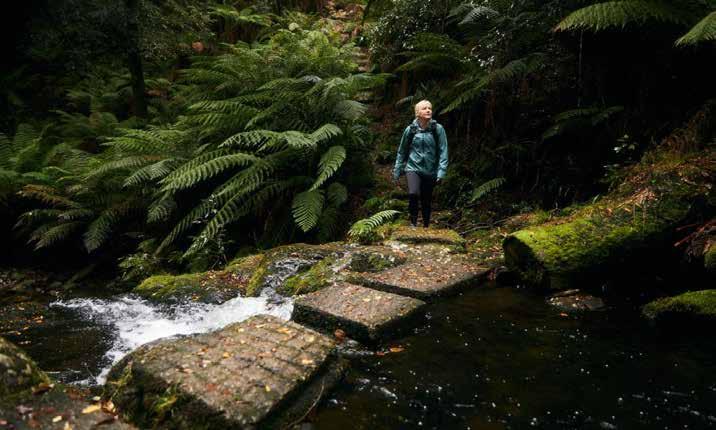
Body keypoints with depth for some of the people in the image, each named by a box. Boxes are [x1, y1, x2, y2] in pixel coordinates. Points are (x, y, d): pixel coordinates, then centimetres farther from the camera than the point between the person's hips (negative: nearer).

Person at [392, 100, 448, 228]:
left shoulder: (438, 129, -3)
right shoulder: (410, 129, 0)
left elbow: (443, 151, -5)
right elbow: (402, 151, 9)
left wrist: (442, 171, -13)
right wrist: (397, 171, 11)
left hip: (430, 171, 1)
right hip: (413, 168, -1)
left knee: (426, 201, 11)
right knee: (413, 194, -26)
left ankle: (426, 226, 31)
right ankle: (413, 222, -8)